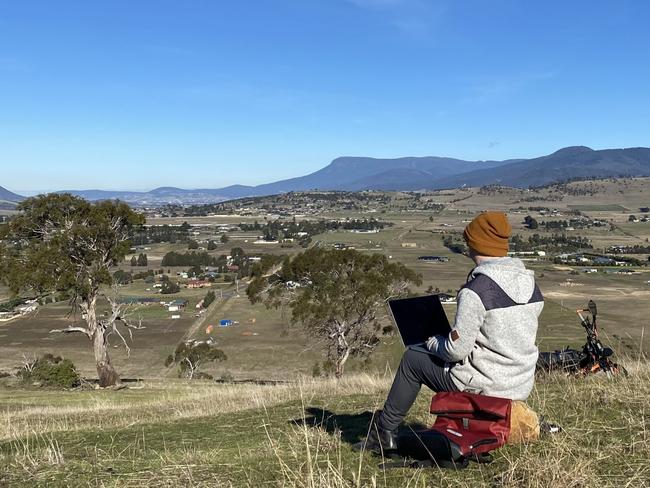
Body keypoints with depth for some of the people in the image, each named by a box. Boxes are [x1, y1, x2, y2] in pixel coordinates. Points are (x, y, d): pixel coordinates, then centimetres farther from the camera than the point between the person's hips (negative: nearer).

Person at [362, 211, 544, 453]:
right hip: (523, 386, 7)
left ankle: (385, 431, 25)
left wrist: (433, 342, 0)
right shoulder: (531, 285, 2)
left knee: (412, 358, 12)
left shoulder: (476, 290, -21)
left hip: (487, 384, -7)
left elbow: (457, 349, -21)